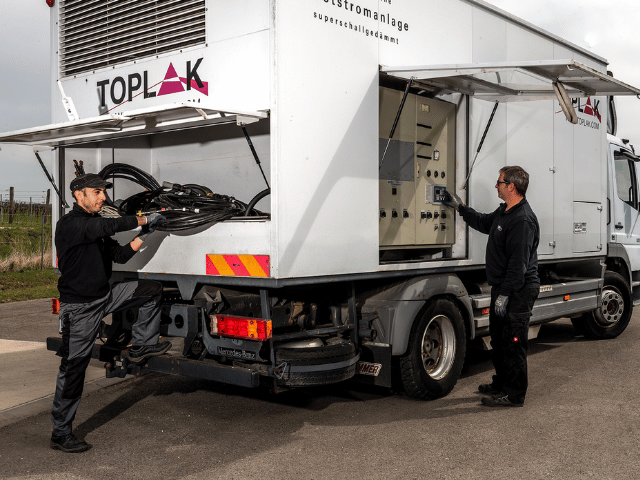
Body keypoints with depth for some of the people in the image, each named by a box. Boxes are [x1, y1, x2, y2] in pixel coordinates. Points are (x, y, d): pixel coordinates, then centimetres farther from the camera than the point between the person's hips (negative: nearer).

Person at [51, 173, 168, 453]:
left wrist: (145, 235, -3)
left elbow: (120, 255, 10)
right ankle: (60, 434, 7)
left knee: (152, 290, 8)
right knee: (73, 369, -4)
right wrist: (143, 220, -23)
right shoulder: (69, 224, -16)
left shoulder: (95, 225, 12)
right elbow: (108, 226, -32)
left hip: (105, 296, 8)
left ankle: (141, 346, 18)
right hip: (80, 307, -8)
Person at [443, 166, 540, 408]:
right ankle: (501, 384, 34)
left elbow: (518, 263, -25)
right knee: (498, 338, 20)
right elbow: (483, 222, 33)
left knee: (513, 343, -3)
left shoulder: (523, 220, -22)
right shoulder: (504, 211, 12)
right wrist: (460, 207, 30)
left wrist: (504, 293, -24)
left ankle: (514, 395, 7)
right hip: (503, 287, 11)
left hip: (518, 291, -11)